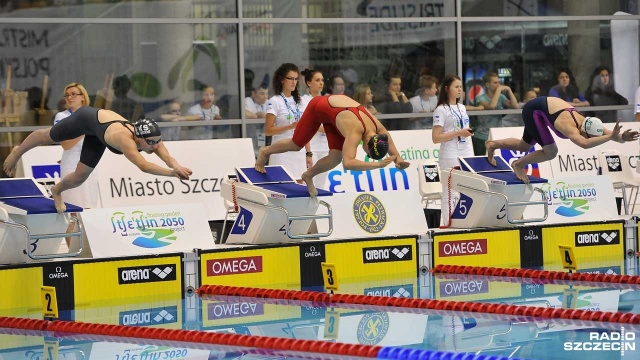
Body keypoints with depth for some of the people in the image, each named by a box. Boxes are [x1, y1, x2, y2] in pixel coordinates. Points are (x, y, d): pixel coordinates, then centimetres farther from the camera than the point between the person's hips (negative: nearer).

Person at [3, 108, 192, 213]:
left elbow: (167, 157, -45)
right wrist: (172, 173, -73)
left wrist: (177, 167, -67)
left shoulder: (153, 138, -31)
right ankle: (18, 152, 53)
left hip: (99, 129, 5)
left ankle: (56, 191, 43)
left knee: (81, 176, 11)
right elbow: (143, 165, -62)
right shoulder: (125, 139, -48)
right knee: (48, 136, 23)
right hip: (88, 118, -5)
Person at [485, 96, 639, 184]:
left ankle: (493, 144, 43)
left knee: (523, 146, 23)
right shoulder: (570, 128, -41)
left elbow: (611, 134, -23)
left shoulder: (589, 124, -21)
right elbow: (585, 144, -61)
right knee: (551, 152, -15)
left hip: (545, 105, 8)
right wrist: (611, 137, -65)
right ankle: (519, 164, 7)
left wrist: (622, 137, -45)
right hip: (533, 110, -8)